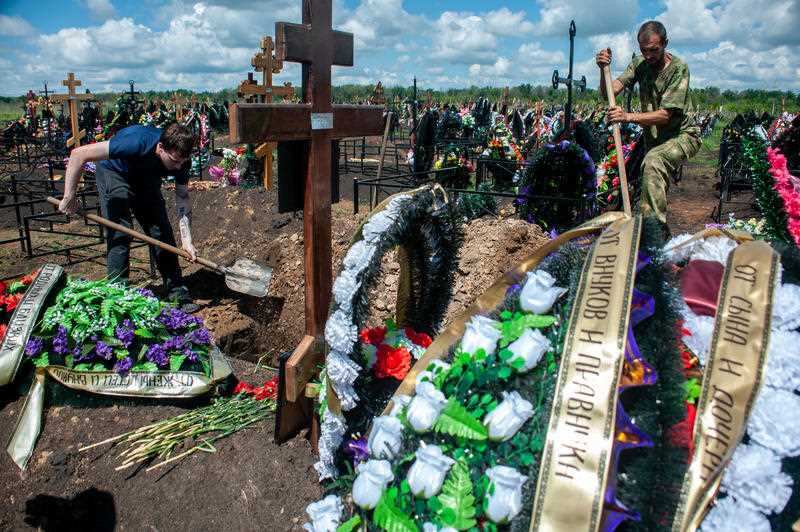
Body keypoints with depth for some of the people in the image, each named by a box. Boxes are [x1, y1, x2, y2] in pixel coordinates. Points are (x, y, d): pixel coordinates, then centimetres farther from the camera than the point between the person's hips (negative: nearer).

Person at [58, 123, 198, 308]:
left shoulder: (181, 159, -26)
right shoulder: (137, 142, -41)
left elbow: (182, 199, -17)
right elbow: (78, 154, -35)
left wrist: (186, 241, -27)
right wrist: (69, 197, -30)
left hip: (146, 178, 4)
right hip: (115, 173, -4)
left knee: (162, 232, -3)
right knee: (119, 233, -17)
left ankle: (178, 295, 3)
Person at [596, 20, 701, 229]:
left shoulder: (678, 68, -21)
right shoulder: (640, 63, -6)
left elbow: (665, 115, -28)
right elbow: (609, 92, -14)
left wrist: (628, 117, -40)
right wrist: (603, 70, -32)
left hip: (682, 135, -6)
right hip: (653, 137, 7)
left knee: (653, 162, -35)